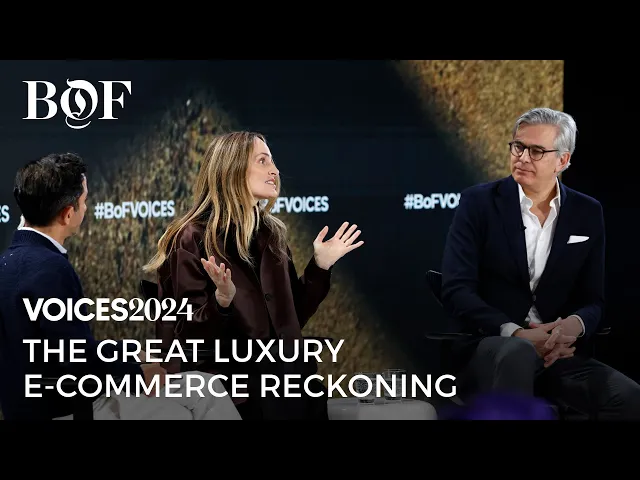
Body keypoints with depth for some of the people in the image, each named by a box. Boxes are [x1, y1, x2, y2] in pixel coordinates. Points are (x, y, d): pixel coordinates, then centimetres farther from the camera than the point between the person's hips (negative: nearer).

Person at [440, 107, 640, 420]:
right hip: (489, 345, -2)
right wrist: (515, 334, -22)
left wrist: (574, 324, -16)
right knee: (517, 353, -39)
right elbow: (457, 291, -8)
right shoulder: (479, 202, 0)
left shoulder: (587, 214, 9)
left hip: (559, 353, 2)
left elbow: (593, 299, 10)